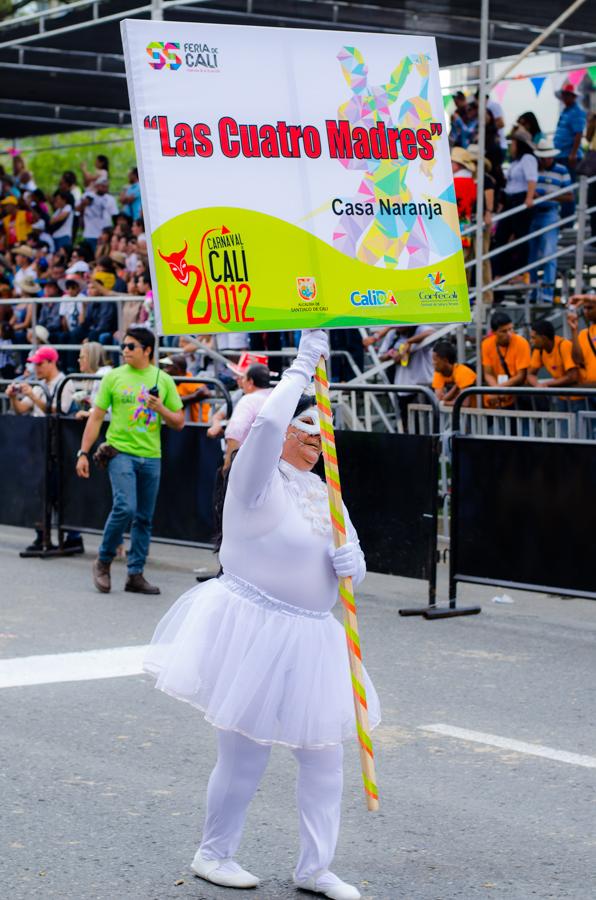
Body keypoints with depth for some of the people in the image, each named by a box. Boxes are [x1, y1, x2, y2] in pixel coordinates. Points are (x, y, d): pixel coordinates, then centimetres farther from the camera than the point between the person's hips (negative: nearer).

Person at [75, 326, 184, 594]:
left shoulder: (163, 380, 7)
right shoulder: (114, 377, 2)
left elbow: (179, 423, 10)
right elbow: (96, 417, 3)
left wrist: (161, 409, -9)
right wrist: (83, 453, -3)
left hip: (151, 456, 3)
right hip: (121, 452, -3)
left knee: (144, 518, 5)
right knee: (125, 508, -18)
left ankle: (135, 574, 14)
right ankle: (103, 562, 2)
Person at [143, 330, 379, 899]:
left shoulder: (324, 492, 14)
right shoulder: (258, 480, -11)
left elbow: (348, 555, 15)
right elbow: (267, 423, -30)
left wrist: (352, 563, -10)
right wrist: (302, 369, -20)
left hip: (308, 639, 8)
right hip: (253, 631, -8)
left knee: (324, 755, 8)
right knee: (244, 756, 0)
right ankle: (213, 854, 21)